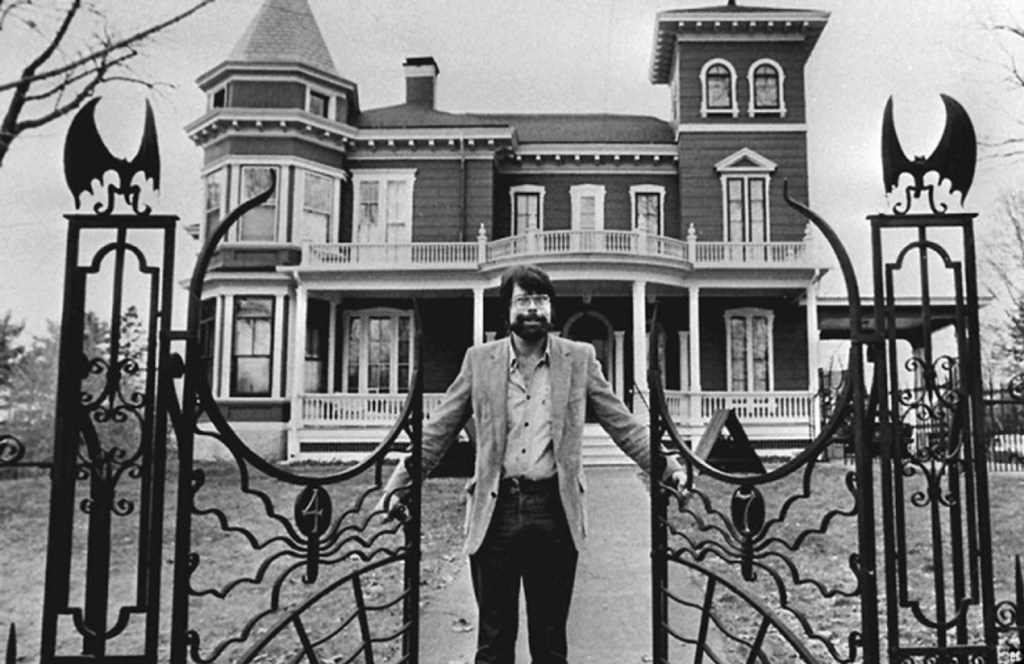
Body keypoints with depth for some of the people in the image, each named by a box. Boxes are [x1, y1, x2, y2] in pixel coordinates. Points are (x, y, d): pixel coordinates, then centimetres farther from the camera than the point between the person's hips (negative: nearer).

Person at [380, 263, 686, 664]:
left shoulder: (579, 358, 5)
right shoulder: (479, 360, 5)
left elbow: (623, 425, 5)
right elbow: (437, 432, 6)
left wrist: (668, 466, -6)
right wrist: (397, 486, -1)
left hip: (555, 513, 0)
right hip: (494, 513, 0)